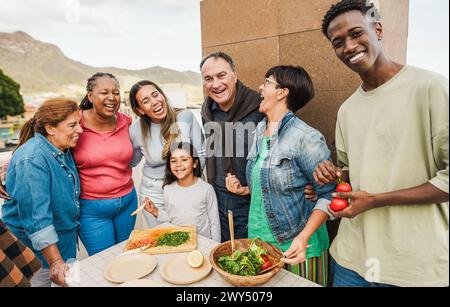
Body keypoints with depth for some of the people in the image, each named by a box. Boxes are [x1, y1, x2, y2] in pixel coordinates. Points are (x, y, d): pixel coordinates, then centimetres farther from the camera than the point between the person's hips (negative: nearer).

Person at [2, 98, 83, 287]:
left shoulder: (63, 149, -2)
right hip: (35, 242, -7)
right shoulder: (32, 160, -27)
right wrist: (56, 261, -27)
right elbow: (36, 218, -29)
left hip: (65, 236, 7)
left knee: (69, 281, 19)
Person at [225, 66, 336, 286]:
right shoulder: (259, 132, 4)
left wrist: (303, 237, -24)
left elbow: (328, 195, -16)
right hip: (259, 238, 7)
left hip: (295, 246, -6)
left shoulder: (305, 138, -18)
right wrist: (245, 190, 1)